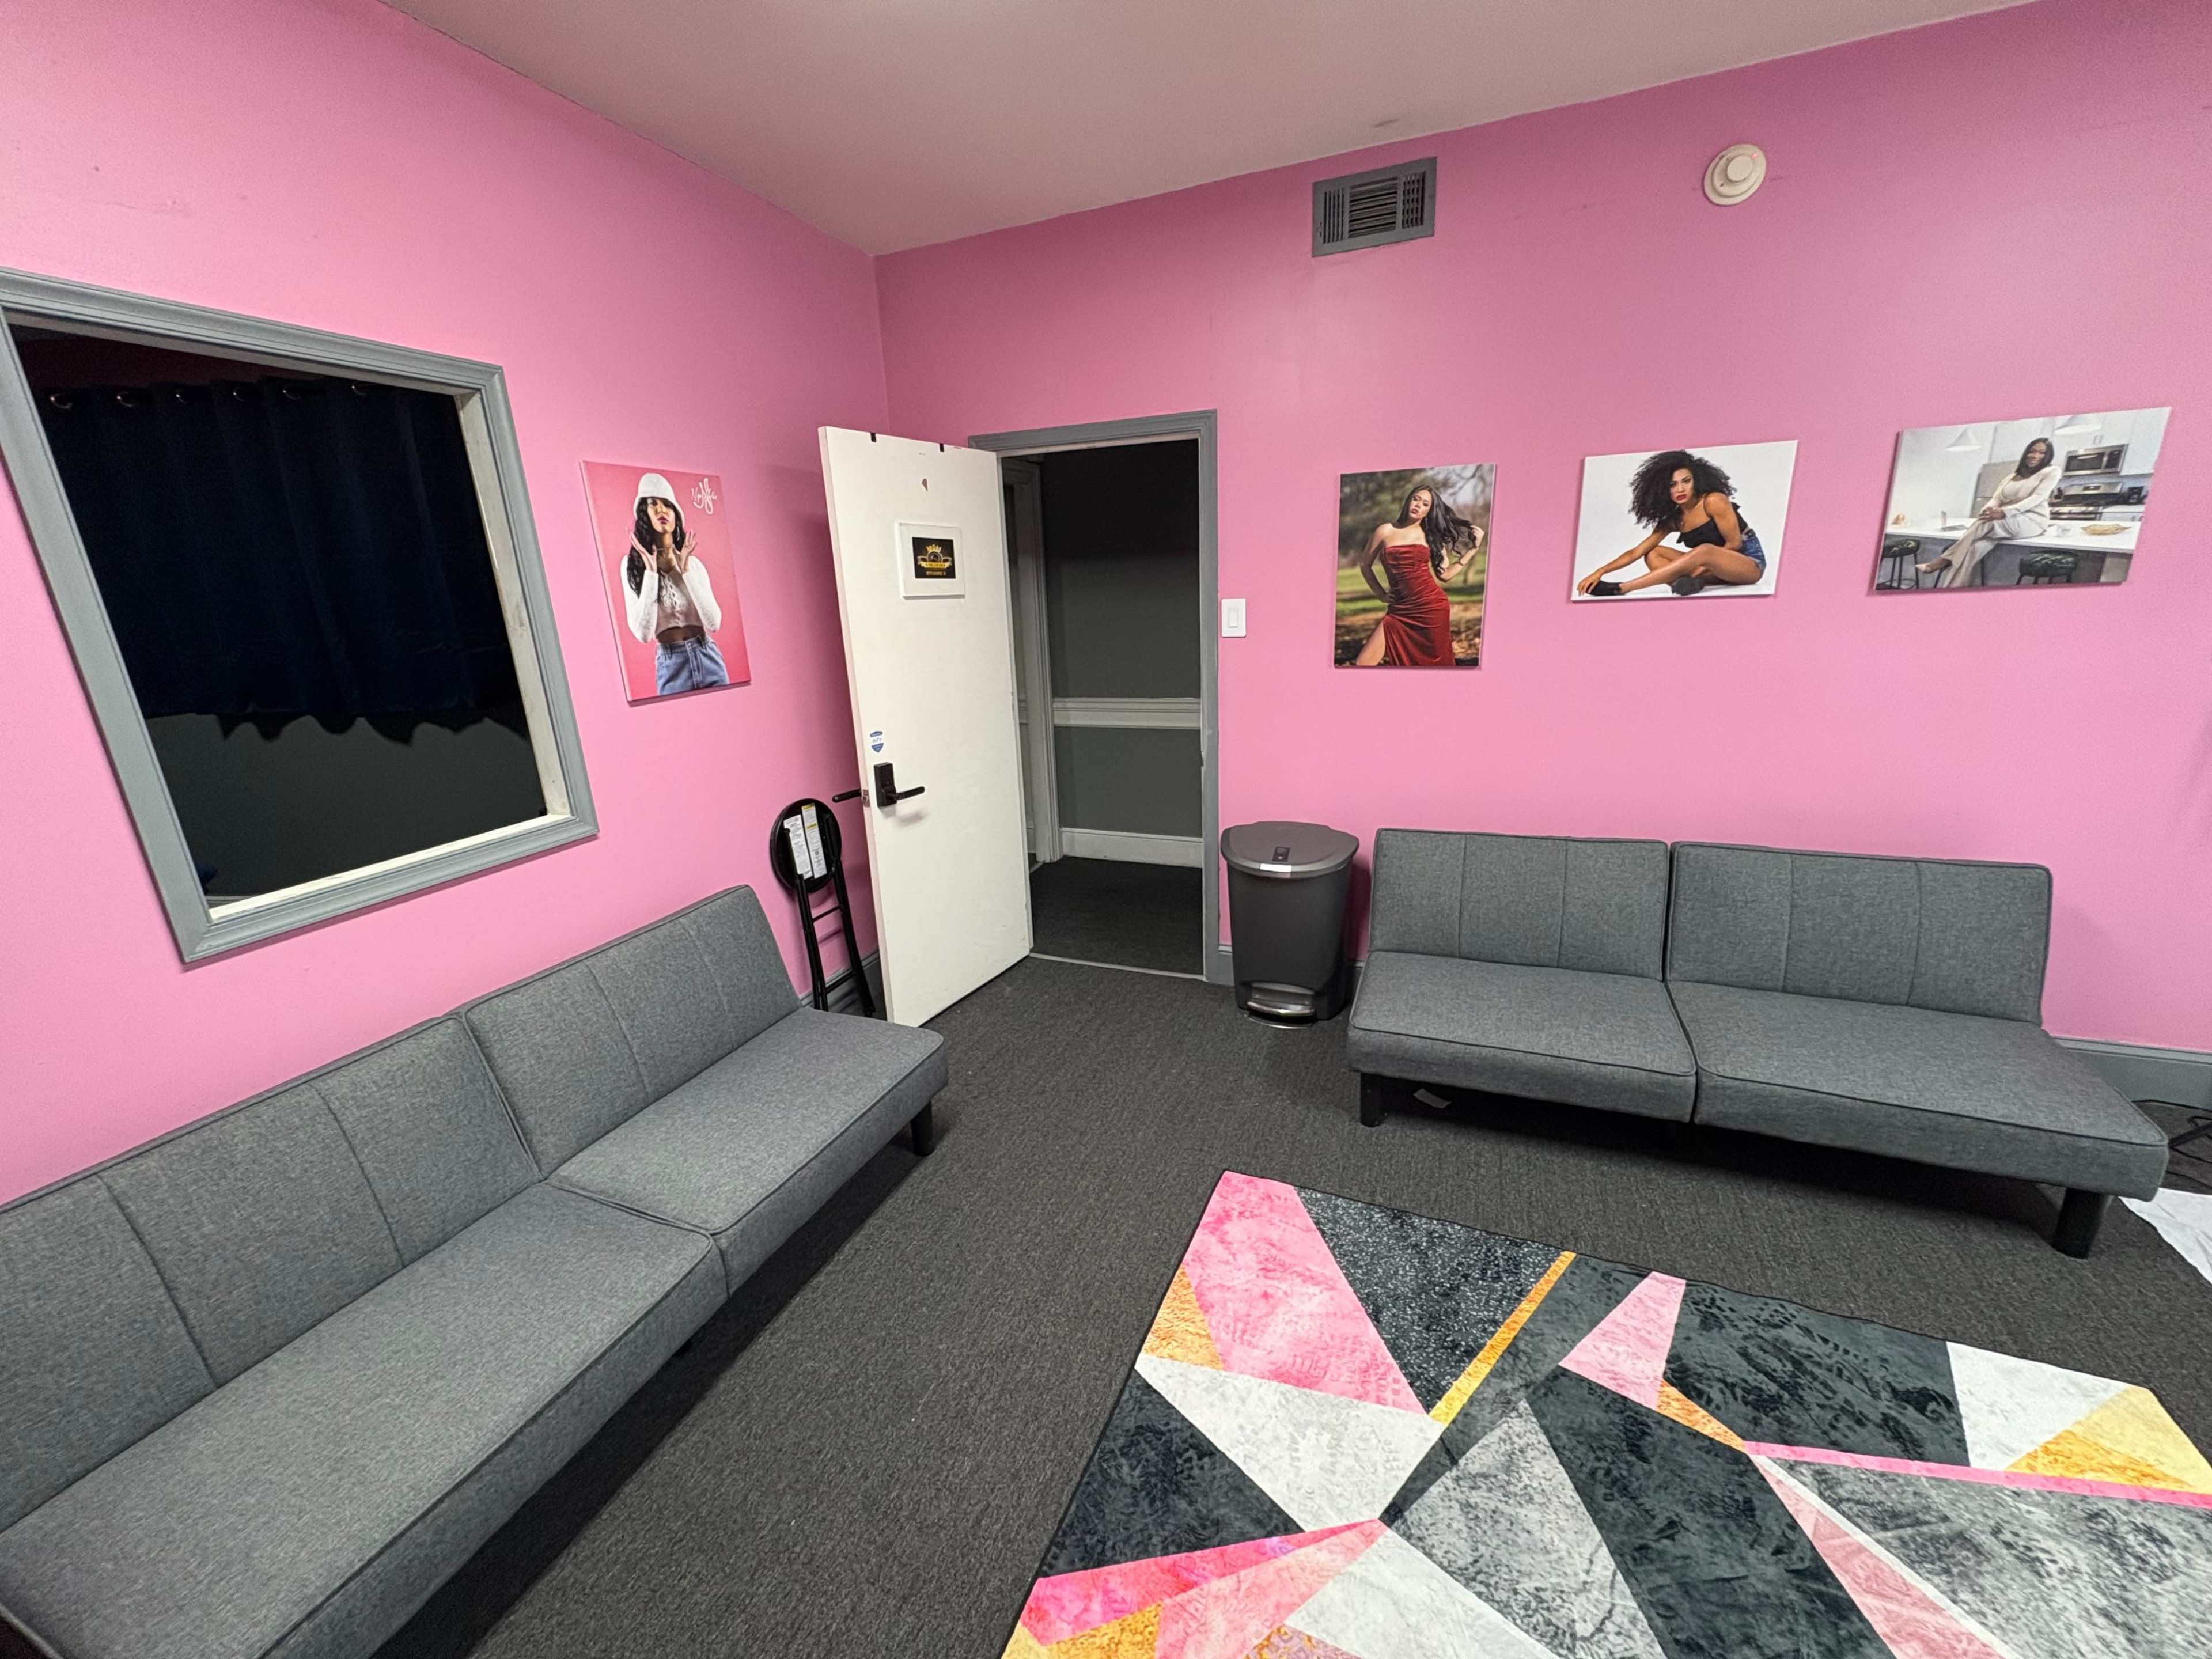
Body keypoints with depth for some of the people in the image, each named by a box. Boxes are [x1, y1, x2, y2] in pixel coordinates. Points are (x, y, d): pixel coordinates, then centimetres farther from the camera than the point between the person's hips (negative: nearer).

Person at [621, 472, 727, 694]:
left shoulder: (693, 562, 5)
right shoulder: (632, 563, 0)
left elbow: (714, 623, -6)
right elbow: (643, 634, -11)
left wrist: (686, 570, -8)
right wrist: (651, 572, -13)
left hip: (708, 658, 2)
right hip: (671, 666, -2)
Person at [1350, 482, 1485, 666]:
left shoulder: (1431, 536, 9)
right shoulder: (1386, 531, 6)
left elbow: (1445, 575, 4)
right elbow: (1365, 564, 15)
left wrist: (1474, 548, 5)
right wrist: (1381, 594, 9)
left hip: (1433, 607, 0)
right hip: (1400, 610, 0)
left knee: (1435, 664, 5)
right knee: (1362, 664, -11)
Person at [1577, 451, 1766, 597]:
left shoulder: (1714, 501, -16)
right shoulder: (1673, 520, 0)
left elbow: (1734, 543, -14)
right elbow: (1636, 552, -7)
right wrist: (1601, 571, -21)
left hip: (1750, 561, -6)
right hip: (1719, 568, 6)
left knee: (1705, 551, -38)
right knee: (1653, 554, -5)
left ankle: (1620, 588, -42)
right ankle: (1692, 581, -33)